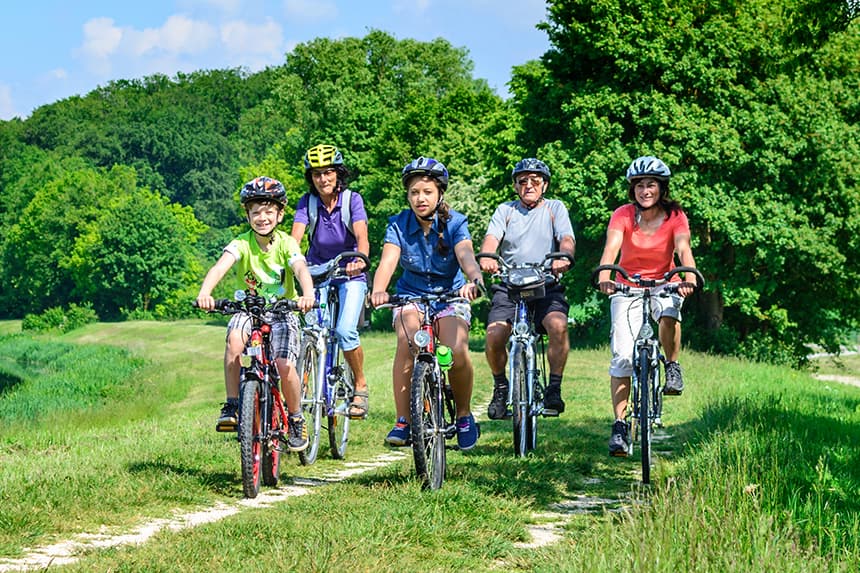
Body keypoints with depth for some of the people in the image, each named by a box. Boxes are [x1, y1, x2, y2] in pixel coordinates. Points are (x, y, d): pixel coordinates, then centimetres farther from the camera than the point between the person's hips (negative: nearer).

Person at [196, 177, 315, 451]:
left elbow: (301, 269, -29)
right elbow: (220, 266, -28)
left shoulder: (286, 243, -11)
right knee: (234, 339, -33)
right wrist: (204, 293, -48)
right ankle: (232, 406, -20)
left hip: (283, 311, -1)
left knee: (284, 365, -21)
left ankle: (296, 419, 6)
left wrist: (308, 295, -51)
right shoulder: (242, 243, -11)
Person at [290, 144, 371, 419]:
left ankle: (360, 386, -1)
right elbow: (295, 236, -21)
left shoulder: (352, 200, -13)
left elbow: (361, 236, -28)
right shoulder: (308, 202, -8)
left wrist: (360, 260, -49)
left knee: (345, 331, -21)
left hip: (350, 274, -3)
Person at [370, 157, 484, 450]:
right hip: (411, 295, 1)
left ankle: (464, 415, -2)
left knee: (457, 352, -28)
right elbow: (388, 260, -24)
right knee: (406, 343, -31)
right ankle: (403, 421, -21)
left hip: (450, 296, -1)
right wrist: (378, 290, -46)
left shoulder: (455, 223, -11)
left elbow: (466, 256, -29)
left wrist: (475, 280, -52)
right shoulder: (399, 225, -8)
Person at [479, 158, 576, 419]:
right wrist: (486, 256, -29)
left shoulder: (555, 208, 11)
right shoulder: (505, 211, 13)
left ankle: (554, 389, -15)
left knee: (558, 325, -31)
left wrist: (563, 256, -30)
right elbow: (492, 238, -5)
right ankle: (501, 388, 3)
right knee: (494, 335, -23)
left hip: (546, 286, -1)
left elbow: (566, 238, -5)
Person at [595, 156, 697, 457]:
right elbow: (611, 247, -25)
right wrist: (604, 277, -45)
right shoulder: (623, 215, -9)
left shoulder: (675, 217, -8)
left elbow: (683, 249, -23)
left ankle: (673, 367, -10)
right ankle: (619, 426, -9)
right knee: (623, 355, -14)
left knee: (669, 313, -37)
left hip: (664, 286, 0)